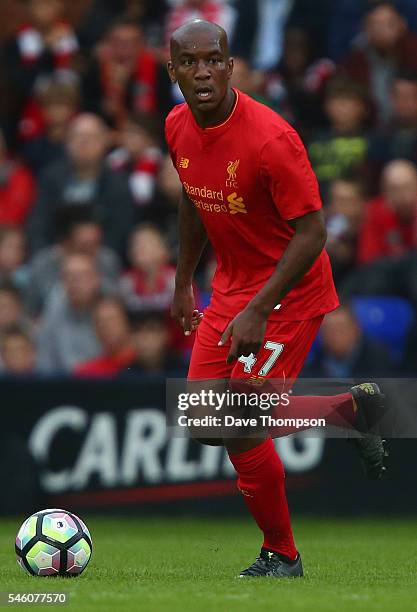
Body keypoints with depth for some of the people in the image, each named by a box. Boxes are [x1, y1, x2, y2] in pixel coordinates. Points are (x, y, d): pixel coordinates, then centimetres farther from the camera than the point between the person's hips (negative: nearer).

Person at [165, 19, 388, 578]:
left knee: (241, 433, -14)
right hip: (231, 287, 8)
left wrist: (258, 311, -28)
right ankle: (353, 406, 21)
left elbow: (312, 232, -24)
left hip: (289, 292, -8)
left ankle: (281, 557, 12)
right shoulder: (179, 128, -2)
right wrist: (183, 284, 20)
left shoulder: (269, 138, -26)